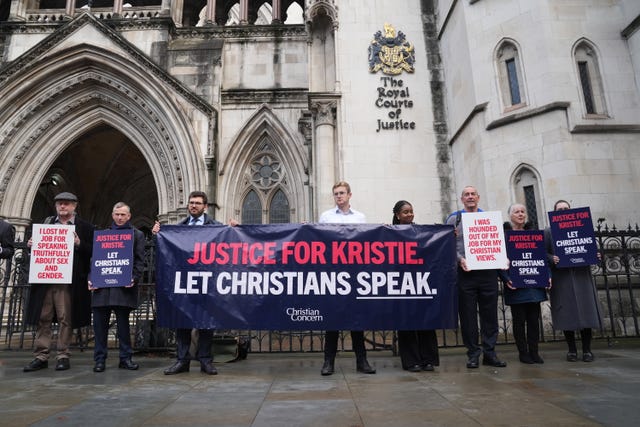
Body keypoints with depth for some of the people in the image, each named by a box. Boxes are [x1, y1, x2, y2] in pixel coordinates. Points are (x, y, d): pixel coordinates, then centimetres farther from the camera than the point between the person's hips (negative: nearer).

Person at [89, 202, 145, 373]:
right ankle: (99, 359, 14)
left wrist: (134, 279, -13)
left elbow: (139, 261, 2)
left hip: (123, 286, -2)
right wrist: (91, 279, -1)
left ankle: (125, 358, 13)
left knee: (123, 324, 3)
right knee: (100, 324, 4)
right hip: (101, 286, 3)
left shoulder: (137, 235, 9)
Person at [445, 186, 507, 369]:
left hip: (488, 270, 2)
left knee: (490, 312, 5)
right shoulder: (454, 219, 8)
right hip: (466, 272, -2)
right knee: (468, 314, 1)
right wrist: (460, 259, -14)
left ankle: (489, 352, 16)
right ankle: (473, 353, 12)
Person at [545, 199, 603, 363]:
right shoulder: (548, 232, 6)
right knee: (567, 315, 1)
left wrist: (595, 256, -7)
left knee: (585, 312, 0)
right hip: (561, 279, -2)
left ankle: (587, 349, 12)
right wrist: (552, 259, -20)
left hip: (581, 276, 2)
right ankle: (572, 349, 12)